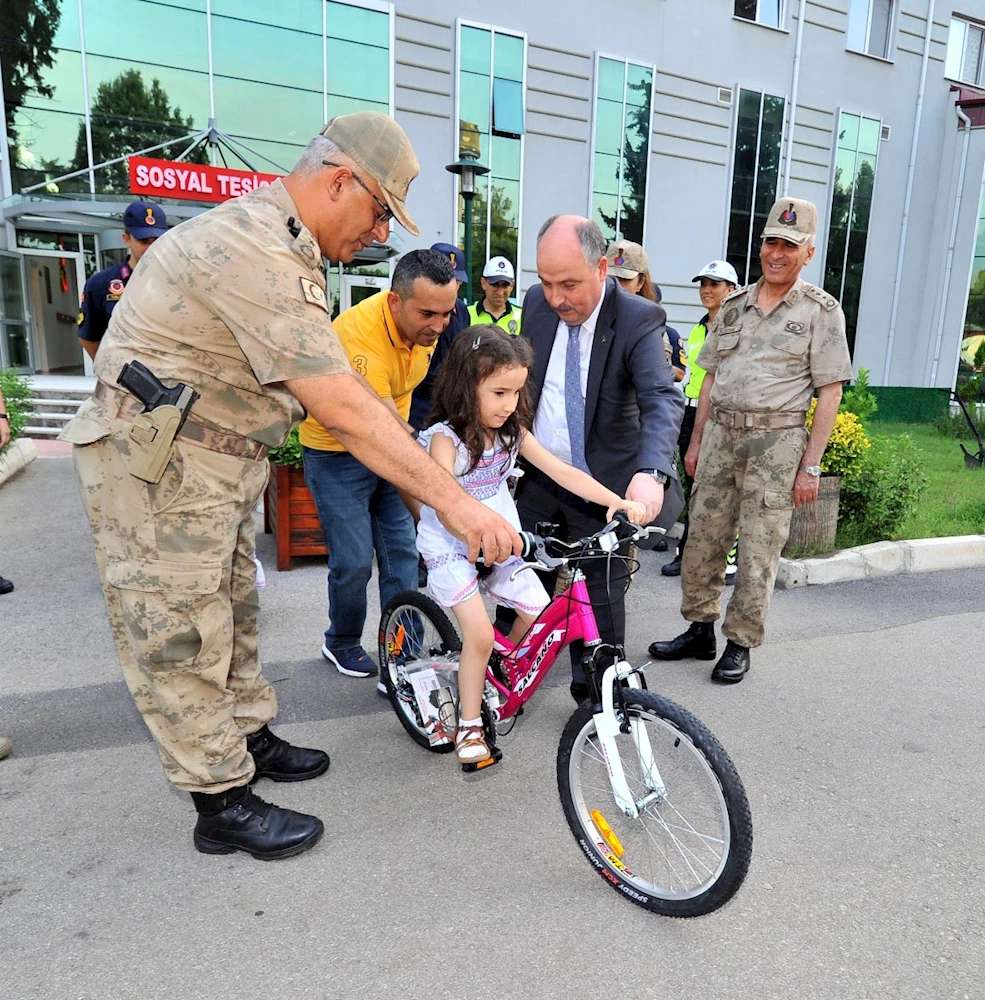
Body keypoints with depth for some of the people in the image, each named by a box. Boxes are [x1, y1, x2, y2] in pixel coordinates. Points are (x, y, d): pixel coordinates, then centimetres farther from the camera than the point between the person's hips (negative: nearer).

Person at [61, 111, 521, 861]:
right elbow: (342, 411, -31)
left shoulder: (282, 245, 10)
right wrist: (453, 502, -28)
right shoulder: (254, 252, -26)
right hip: (156, 465, -10)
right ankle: (223, 805, 16)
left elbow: (342, 383, 11)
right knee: (182, 637, 2)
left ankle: (252, 737, 37)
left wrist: (420, 463, 10)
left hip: (217, 462, 10)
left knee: (231, 610, 20)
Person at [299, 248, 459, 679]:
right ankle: (342, 644, 25)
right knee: (354, 562, -3)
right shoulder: (358, 334, -32)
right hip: (337, 453, -6)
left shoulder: (424, 324, -10)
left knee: (402, 553, 1)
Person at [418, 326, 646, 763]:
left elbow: (562, 472, -6)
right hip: (452, 548, -6)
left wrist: (618, 501, -18)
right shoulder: (445, 438, -19)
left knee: (541, 616, -1)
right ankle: (469, 725, 3)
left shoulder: (513, 432, -1)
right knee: (479, 633, -18)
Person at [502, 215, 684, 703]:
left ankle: (596, 691, 27)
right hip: (536, 477, 4)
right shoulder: (537, 302, -2)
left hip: (602, 487, -4)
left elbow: (663, 399, -30)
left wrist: (649, 471, -47)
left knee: (600, 594, 7)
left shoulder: (638, 320, -17)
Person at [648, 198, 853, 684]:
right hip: (721, 432, 4)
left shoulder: (821, 310, 0)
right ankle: (700, 630, 20)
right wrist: (696, 441, 11)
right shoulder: (734, 304, 14)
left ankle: (740, 643, 14)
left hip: (777, 440, -4)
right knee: (703, 538, 6)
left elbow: (829, 394, -4)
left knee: (758, 549, 0)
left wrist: (810, 466, -10)